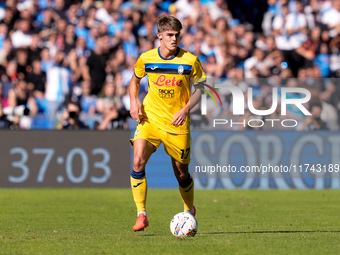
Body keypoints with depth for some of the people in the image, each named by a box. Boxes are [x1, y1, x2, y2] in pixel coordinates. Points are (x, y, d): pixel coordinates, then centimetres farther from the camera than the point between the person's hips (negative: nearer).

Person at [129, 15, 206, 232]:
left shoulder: (190, 61, -7)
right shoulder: (146, 59, -2)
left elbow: (200, 88, 3)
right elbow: (135, 79, 17)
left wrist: (186, 110, -12)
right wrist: (134, 101, 0)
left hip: (177, 124, -1)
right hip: (150, 118, 1)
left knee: (182, 173, 7)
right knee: (138, 161, -20)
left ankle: (190, 210, 36)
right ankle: (141, 215, -14)